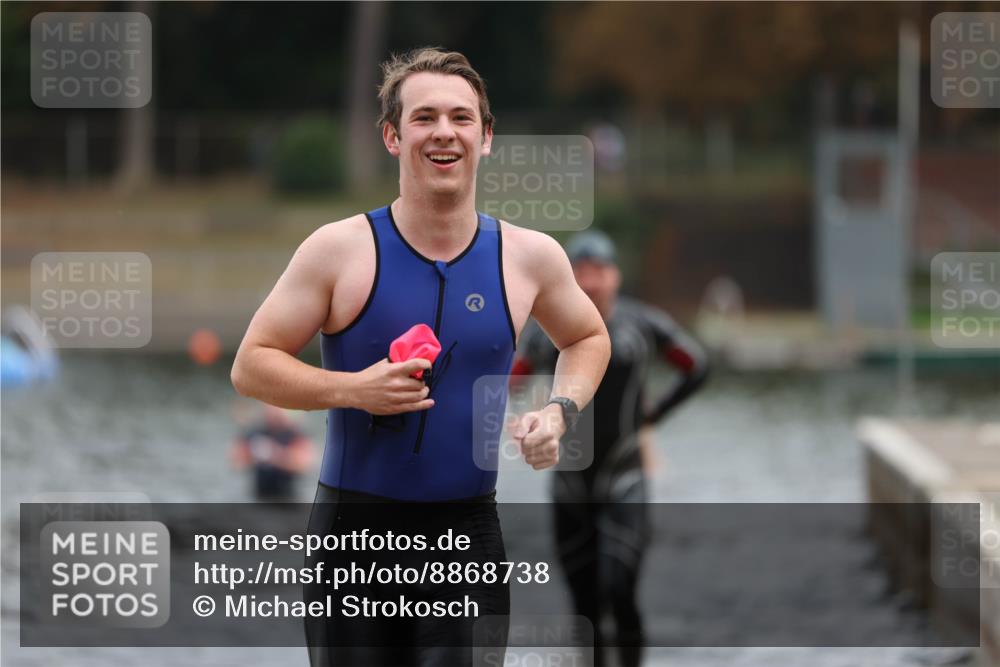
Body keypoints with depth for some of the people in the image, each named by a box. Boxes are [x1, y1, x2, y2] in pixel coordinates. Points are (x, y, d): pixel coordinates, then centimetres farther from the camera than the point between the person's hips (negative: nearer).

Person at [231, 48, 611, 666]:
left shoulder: (529, 256, 4)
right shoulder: (341, 250, -4)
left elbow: (588, 338, 24)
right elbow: (251, 364, -1)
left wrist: (559, 412, 4)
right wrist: (353, 389, -16)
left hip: (469, 529, 2)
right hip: (355, 529, -1)